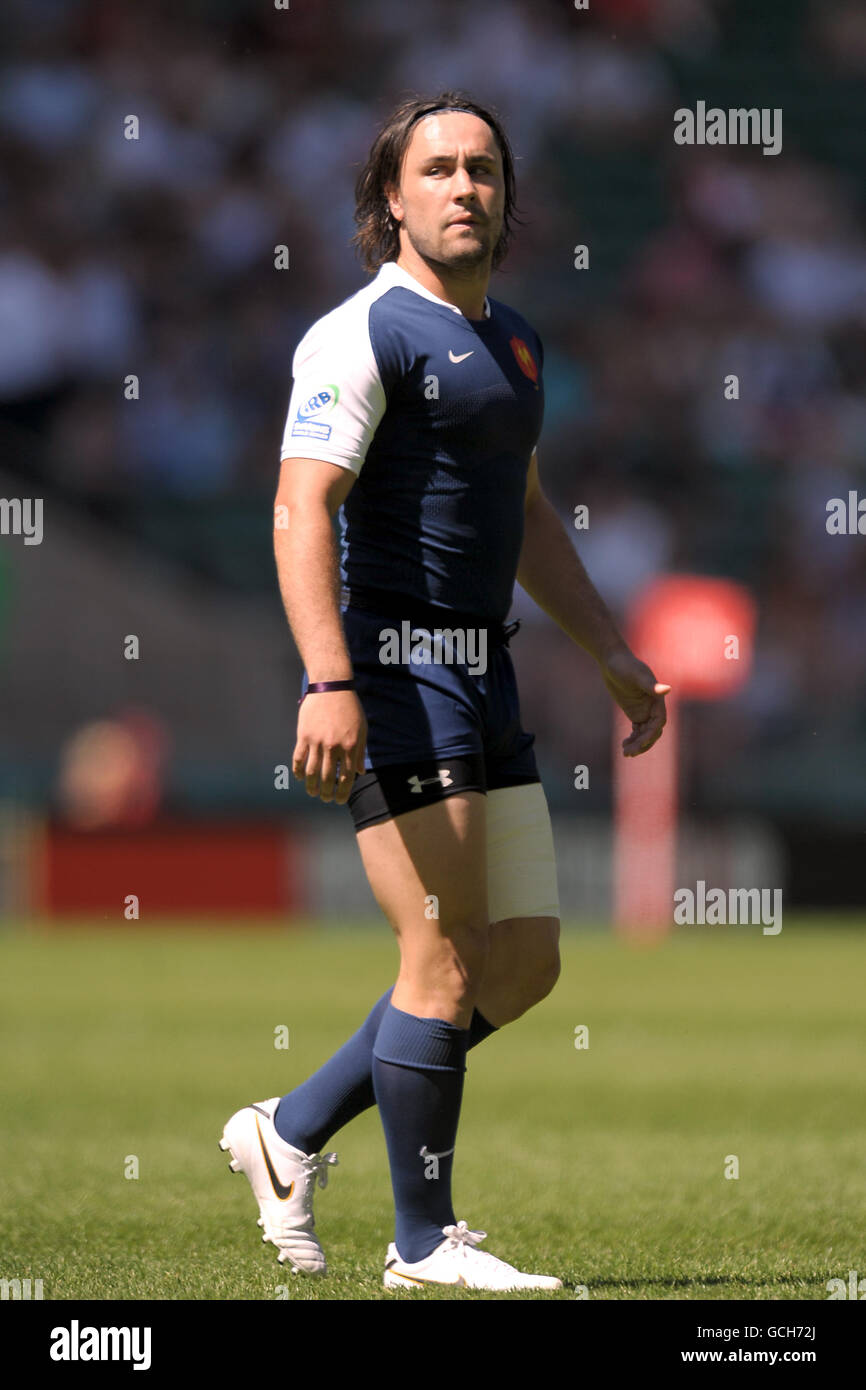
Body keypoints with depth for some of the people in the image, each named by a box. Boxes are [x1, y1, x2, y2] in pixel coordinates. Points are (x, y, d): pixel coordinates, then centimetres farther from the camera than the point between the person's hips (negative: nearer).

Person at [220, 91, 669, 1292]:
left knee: (525, 965, 8)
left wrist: (613, 653, 23)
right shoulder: (366, 332, -10)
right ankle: (424, 1242, 2)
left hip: (483, 683, 9)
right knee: (448, 964, -8)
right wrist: (329, 682, -28)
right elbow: (302, 510, -18)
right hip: (395, 670, -9)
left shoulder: (511, 341, 18)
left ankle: (292, 1134, 18)